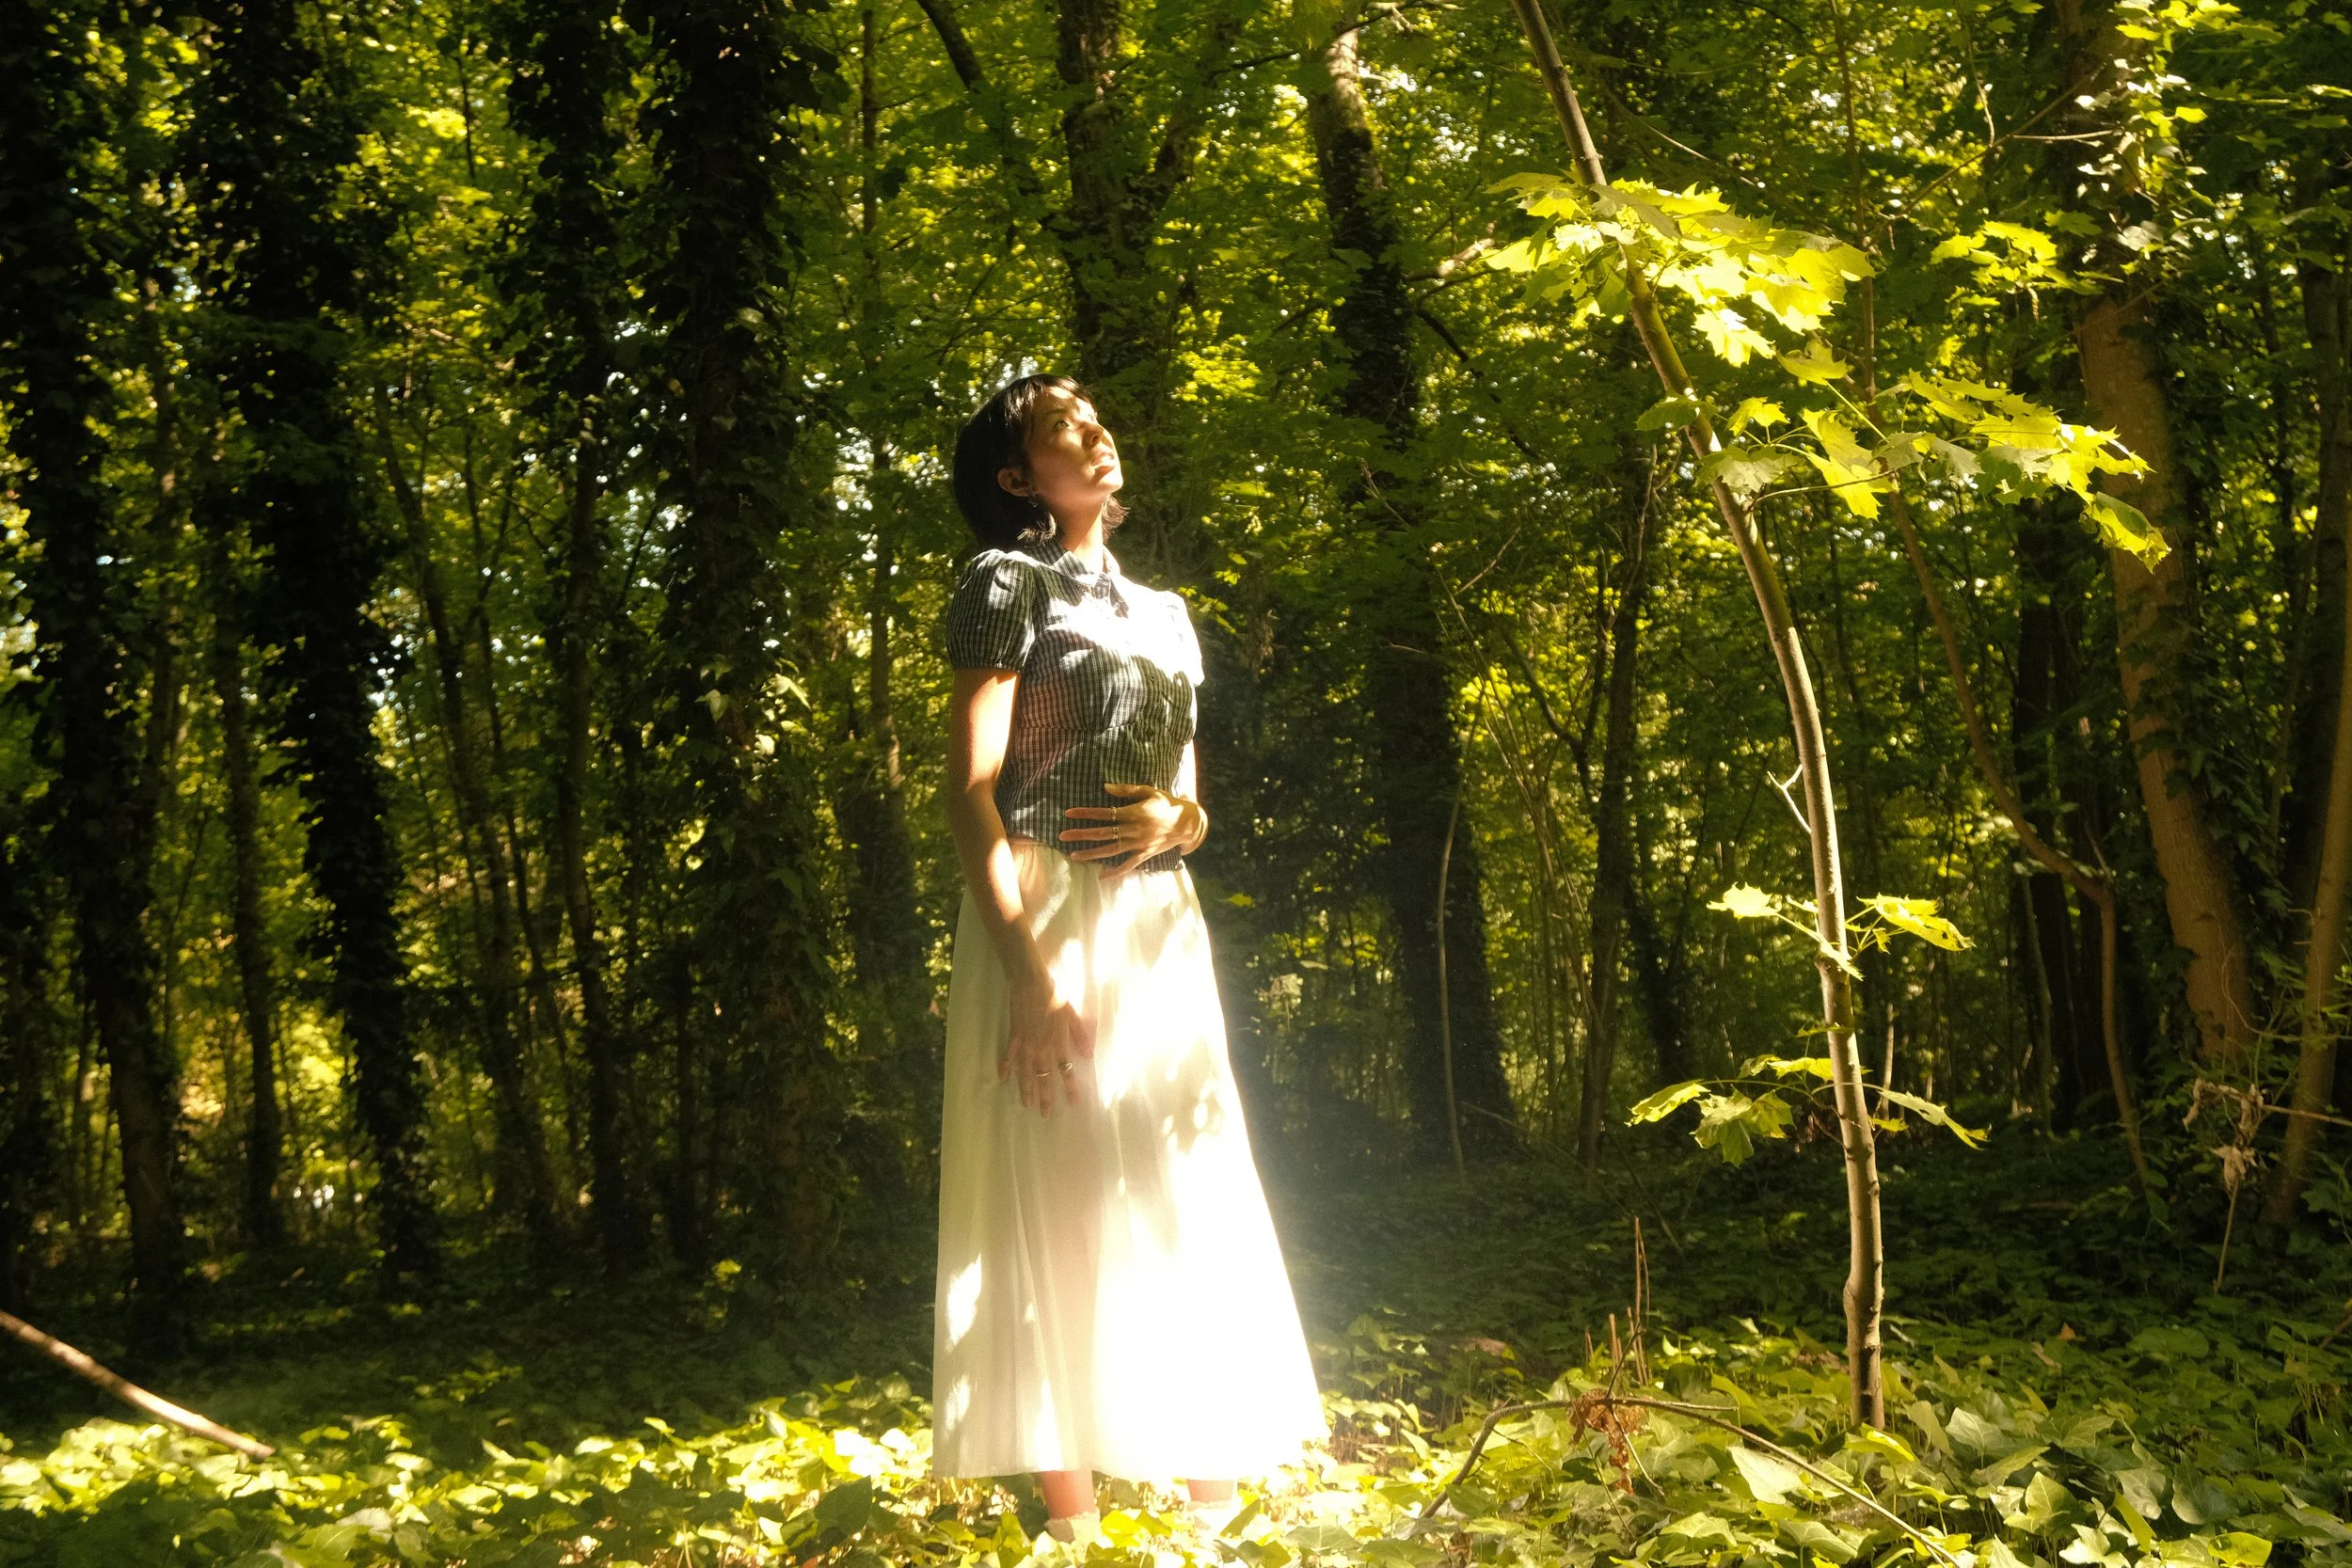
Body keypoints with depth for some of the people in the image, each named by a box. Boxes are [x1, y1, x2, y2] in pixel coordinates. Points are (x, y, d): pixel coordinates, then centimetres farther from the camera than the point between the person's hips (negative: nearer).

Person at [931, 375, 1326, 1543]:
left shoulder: (1163, 613, 21)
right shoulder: (1010, 583, 0)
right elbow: (971, 788, -10)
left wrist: (1177, 820, -4)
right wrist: (1026, 963, -22)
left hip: (1159, 926, 7)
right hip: (1047, 913, -7)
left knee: (1189, 1202, 5)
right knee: (1060, 1205, -9)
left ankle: (1213, 1507, 10)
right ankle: (1075, 1522, -7)